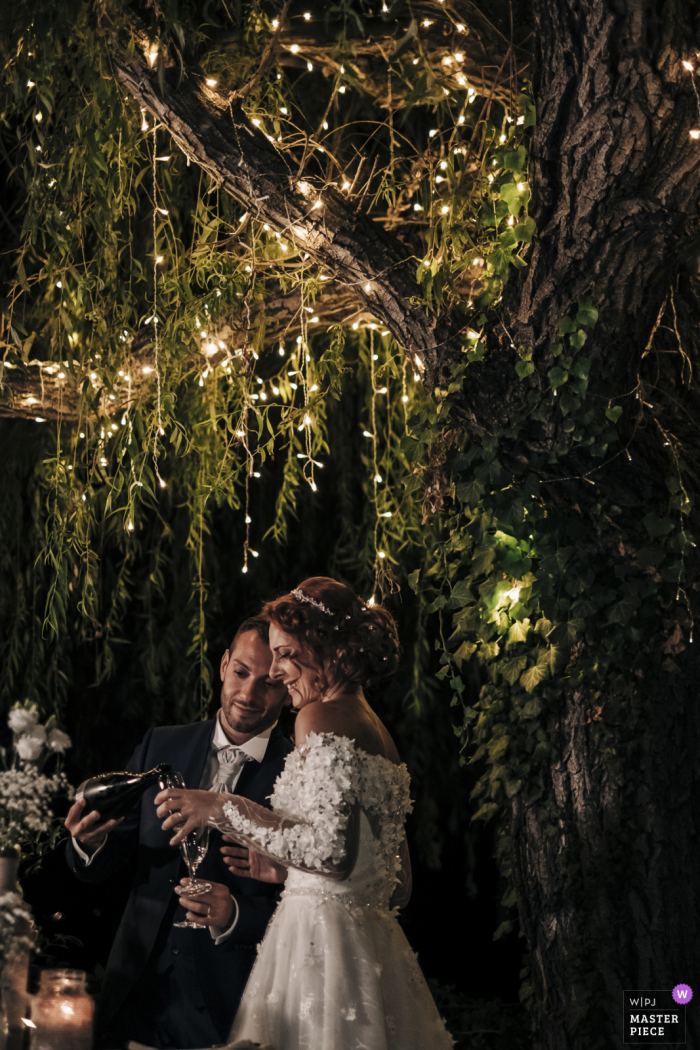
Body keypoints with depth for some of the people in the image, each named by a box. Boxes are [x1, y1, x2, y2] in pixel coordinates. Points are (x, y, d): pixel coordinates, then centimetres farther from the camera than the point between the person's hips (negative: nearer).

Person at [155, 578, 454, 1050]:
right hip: (373, 941, 9)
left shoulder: (323, 717, -9)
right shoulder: (378, 732, 18)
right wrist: (283, 865, 22)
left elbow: (332, 851, -21)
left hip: (321, 939, -9)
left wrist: (226, 808, -13)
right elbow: (399, 885, 20)